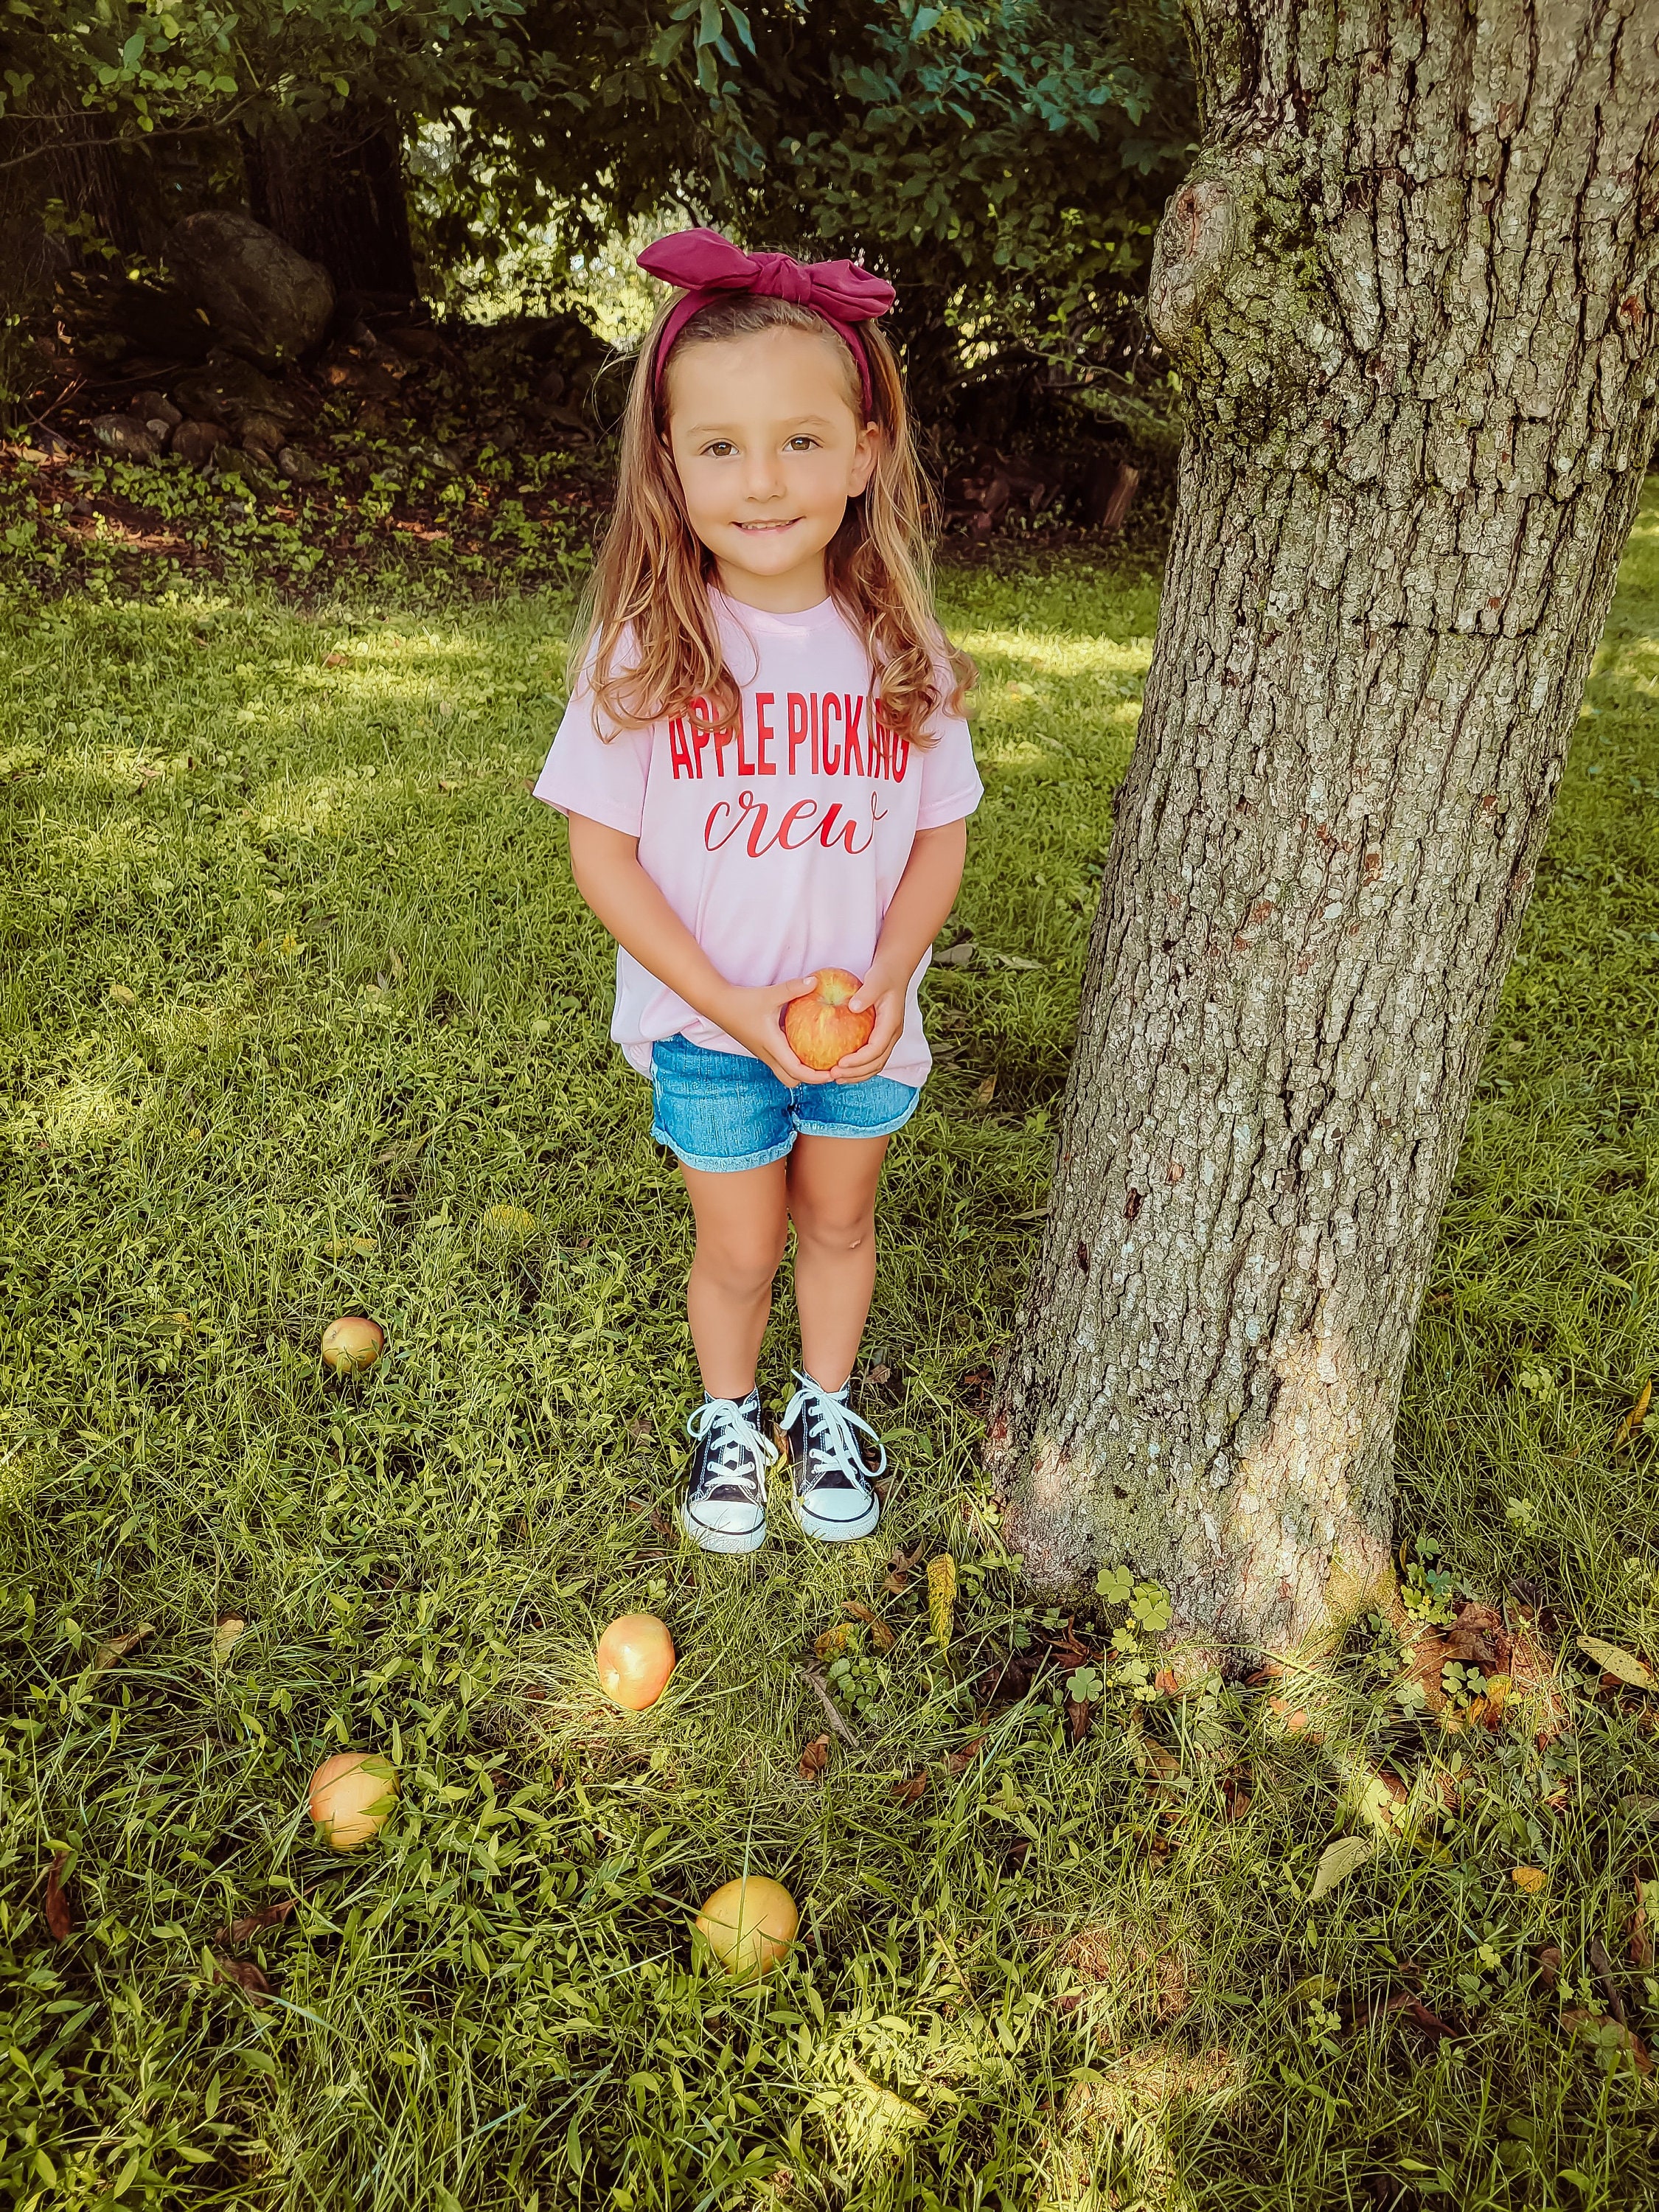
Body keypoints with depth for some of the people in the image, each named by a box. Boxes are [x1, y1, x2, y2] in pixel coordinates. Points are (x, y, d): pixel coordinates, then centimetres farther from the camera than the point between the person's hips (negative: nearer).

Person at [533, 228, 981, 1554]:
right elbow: (603, 855, -13)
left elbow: (940, 834, -1)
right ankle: (729, 1417, 43)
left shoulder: (899, 645, -9)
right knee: (740, 1251, 13)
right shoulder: (646, 650, -15)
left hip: (863, 1024, 2)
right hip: (708, 1029, -2)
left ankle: (826, 1406, 47)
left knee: (839, 1222, 20)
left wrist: (884, 984, -17)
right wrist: (742, 1009, -20)